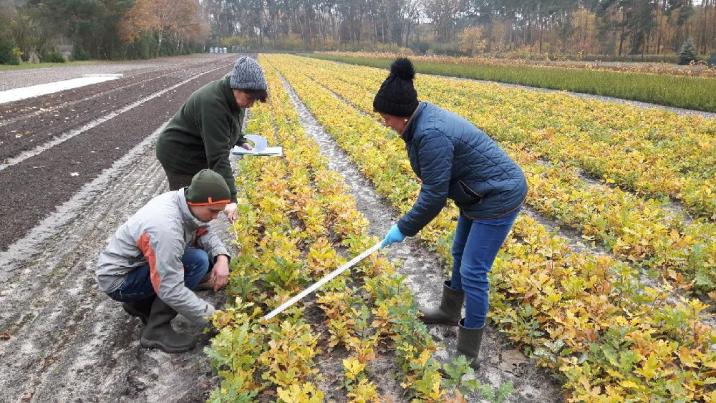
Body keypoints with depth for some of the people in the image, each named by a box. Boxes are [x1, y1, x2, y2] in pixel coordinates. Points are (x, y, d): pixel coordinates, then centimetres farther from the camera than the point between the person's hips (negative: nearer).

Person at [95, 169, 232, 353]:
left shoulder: (183, 201, -11)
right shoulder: (165, 227, -36)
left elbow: (204, 233, 3)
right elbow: (171, 291, -34)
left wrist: (222, 257, -18)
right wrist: (213, 316, -27)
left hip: (138, 263, 9)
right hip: (118, 279, -9)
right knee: (197, 261, -25)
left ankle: (142, 303, 12)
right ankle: (156, 330, -12)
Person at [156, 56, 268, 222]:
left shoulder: (233, 97, -6)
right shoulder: (213, 104, -34)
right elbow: (218, 156, -38)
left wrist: (240, 141, 1)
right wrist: (230, 197, -41)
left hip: (198, 153, 9)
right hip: (180, 156, -9)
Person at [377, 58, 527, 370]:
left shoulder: (431, 134, -29)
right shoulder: (423, 119, 2)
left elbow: (435, 194, -24)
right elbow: (435, 181, 10)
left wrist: (404, 228, -13)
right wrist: (410, 221, 11)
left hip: (499, 198, -10)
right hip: (479, 195, 11)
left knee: (472, 272, -5)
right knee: (460, 254, 24)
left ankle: (467, 356, 8)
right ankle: (450, 312, 46)